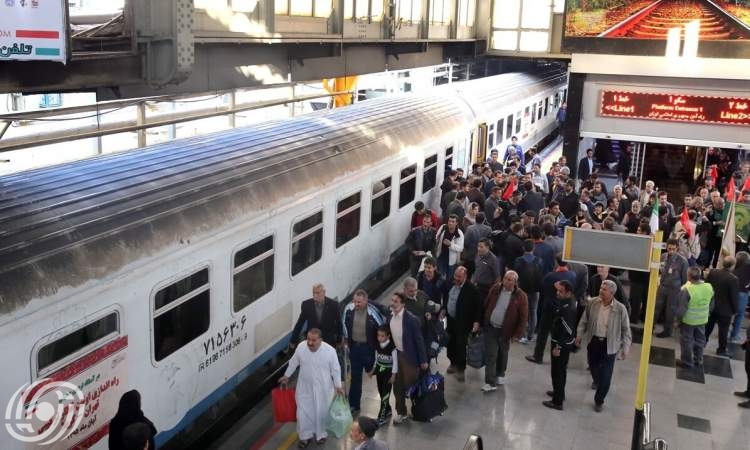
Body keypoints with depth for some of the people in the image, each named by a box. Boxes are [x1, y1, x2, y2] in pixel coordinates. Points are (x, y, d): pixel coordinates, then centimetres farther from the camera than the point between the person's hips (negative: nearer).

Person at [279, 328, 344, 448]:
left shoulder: (330, 351, -22)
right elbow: (293, 363, 3)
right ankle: (306, 436, 30)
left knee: (321, 413, 13)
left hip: (323, 389, -2)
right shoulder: (301, 347, -15)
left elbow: (335, 369, -9)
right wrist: (286, 376, 12)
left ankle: (321, 434, 37)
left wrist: (338, 386, -8)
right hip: (304, 388, 2)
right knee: (303, 413, 9)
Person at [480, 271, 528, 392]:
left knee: (502, 354, 18)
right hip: (490, 327, 1)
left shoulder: (521, 296, -15)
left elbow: (523, 317, -11)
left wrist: (517, 334, -11)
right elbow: (486, 305, 6)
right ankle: (491, 383, 0)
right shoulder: (495, 288, -5)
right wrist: (482, 321, 7)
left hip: (505, 331, -1)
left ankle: (500, 375, 42)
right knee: (490, 355, -2)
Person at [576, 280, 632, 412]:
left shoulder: (620, 309, -17)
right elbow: (584, 320, 6)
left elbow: (626, 330, -8)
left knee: (606, 375, 0)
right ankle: (597, 381, 57)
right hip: (593, 341, 3)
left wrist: (625, 348, -7)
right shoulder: (593, 303, -8)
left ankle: (599, 400, 17)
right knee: (593, 367, 22)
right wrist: (579, 334, 2)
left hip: (609, 345, -3)